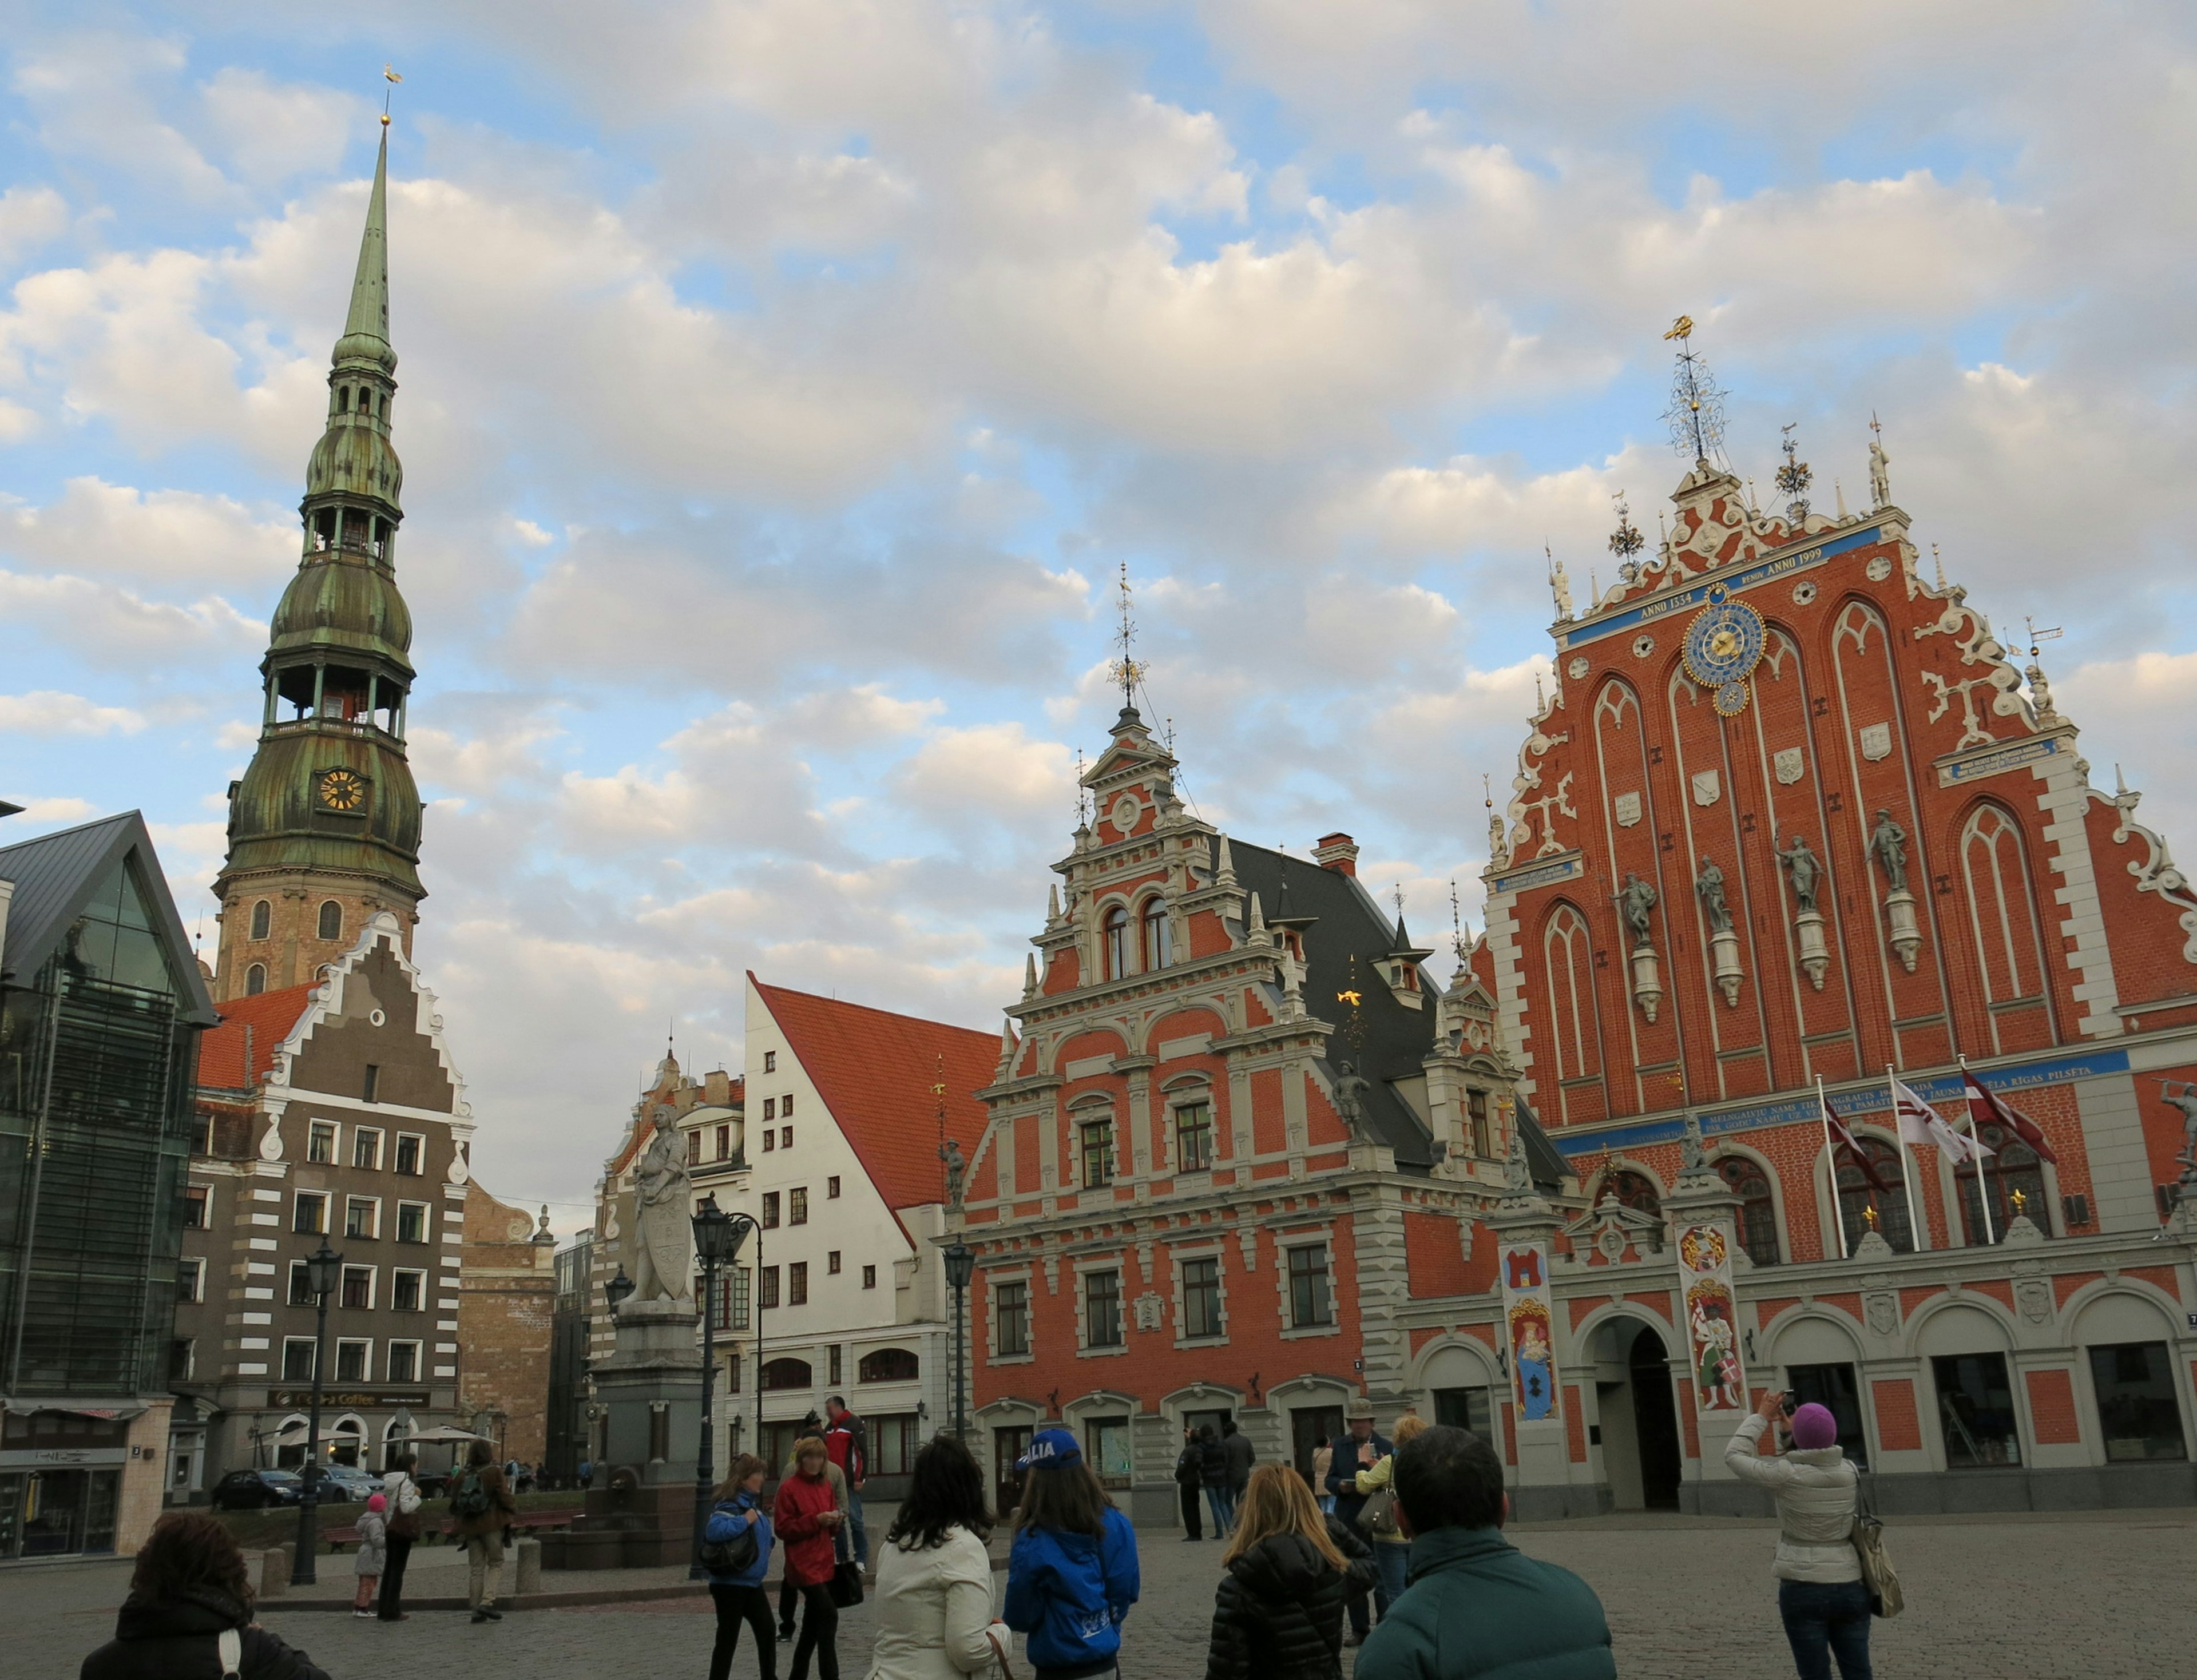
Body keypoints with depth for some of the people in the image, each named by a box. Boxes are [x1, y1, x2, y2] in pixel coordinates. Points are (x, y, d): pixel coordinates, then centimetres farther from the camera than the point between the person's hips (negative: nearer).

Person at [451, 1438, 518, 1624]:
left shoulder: (462, 1475, 6)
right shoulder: (494, 1472, -7)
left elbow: (454, 1503, 8)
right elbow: (504, 1498, -10)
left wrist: (460, 1527, 22)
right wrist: (513, 1510, 8)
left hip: (470, 1526, 4)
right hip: (492, 1525, -4)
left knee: (476, 1567, 10)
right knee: (496, 1563, 5)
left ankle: (476, 1609, 8)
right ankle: (487, 1601, -11)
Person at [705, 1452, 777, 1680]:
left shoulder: (752, 1503, 10)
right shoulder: (730, 1505, -19)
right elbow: (714, 1531, -39)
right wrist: (745, 1520, -31)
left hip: (752, 1584, 9)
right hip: (731, 1586, -9)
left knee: (766, 1632, 15)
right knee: (728, 1640, 0)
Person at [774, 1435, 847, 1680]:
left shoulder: (826, 1485, 13)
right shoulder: (789, 1488, -8)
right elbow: (782, 1528, -12)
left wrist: (835, 1521, -3)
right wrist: (816, 1520, -20)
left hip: (825, 1563, 7)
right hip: (804, 1565, -7)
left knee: (813, 1622, 13)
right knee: (829, 1614, -16)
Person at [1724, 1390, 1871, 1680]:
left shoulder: (1787, 1475, -13)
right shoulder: (1850, 1472, 0)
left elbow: (1734, 1455, -2)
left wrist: (1762, 1416, 6)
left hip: (1803, 1590, -4)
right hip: (1851, 1588, 4)